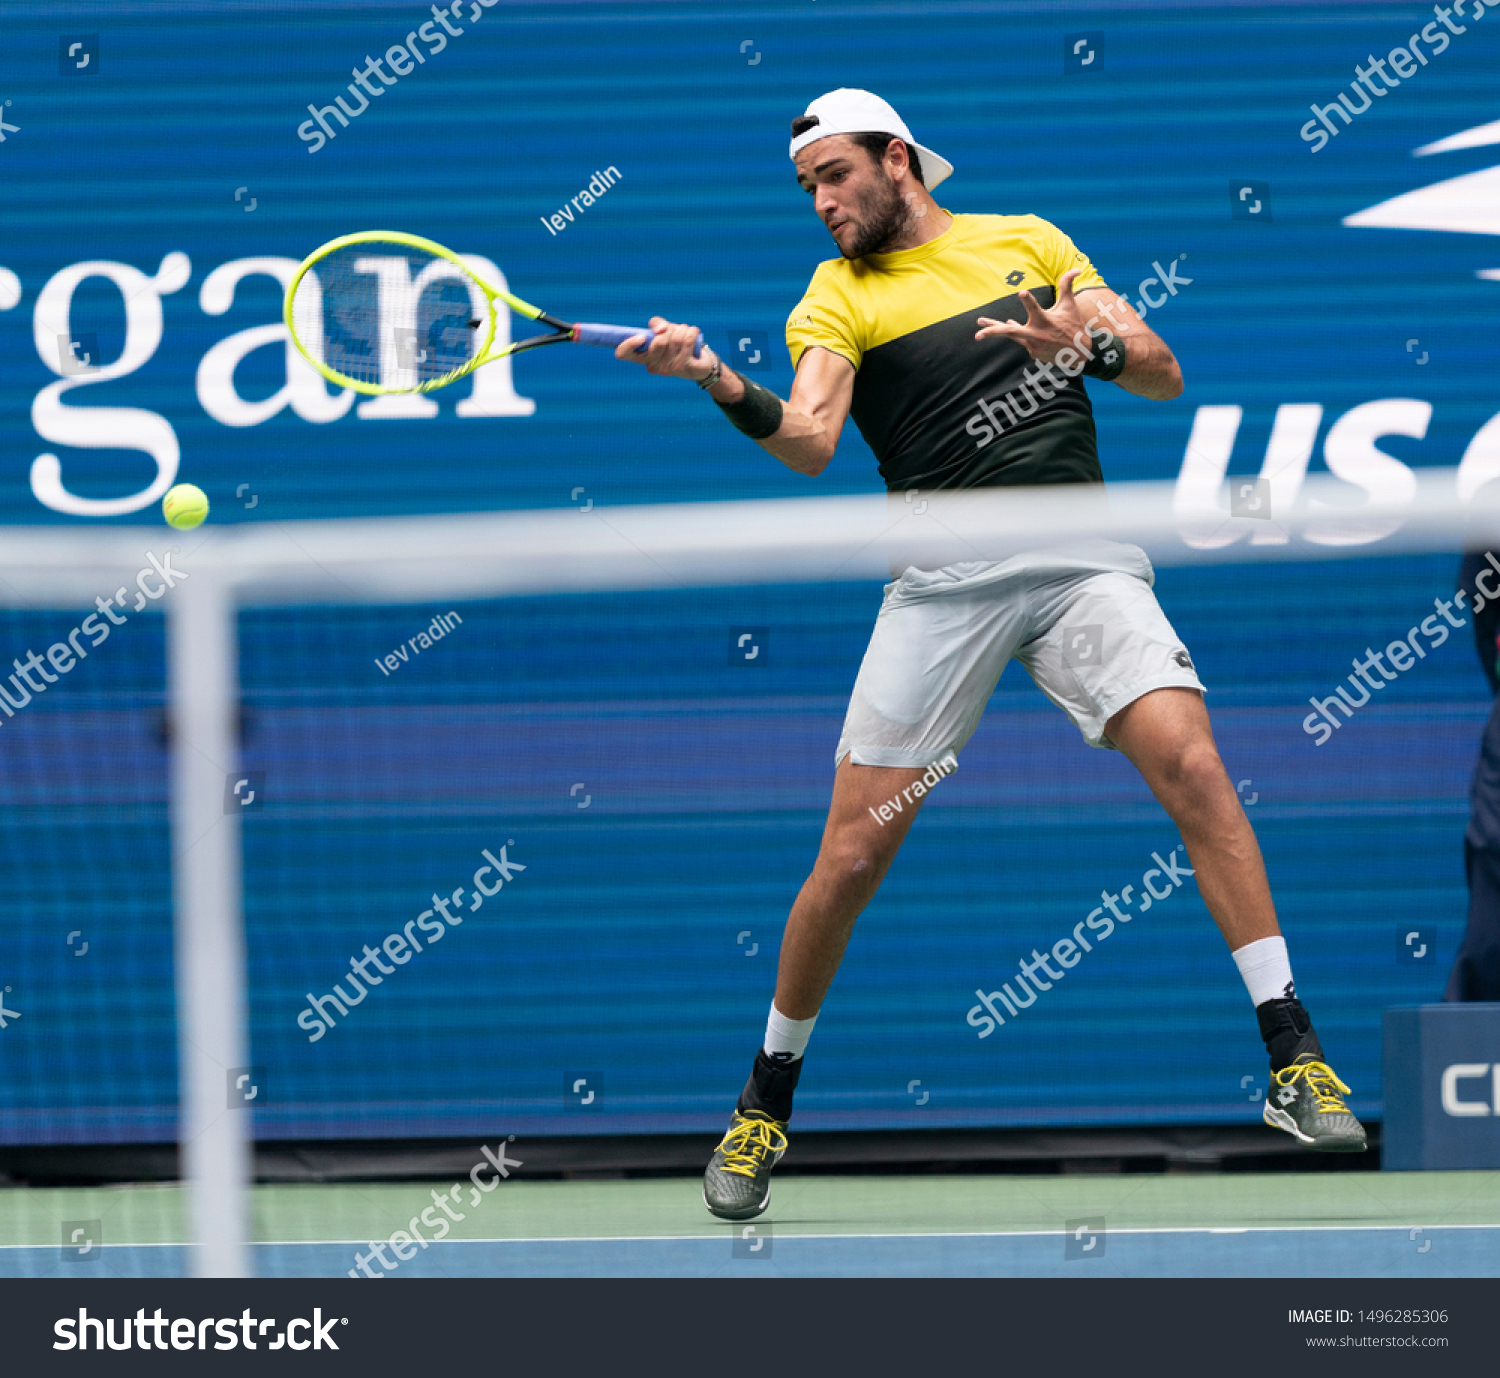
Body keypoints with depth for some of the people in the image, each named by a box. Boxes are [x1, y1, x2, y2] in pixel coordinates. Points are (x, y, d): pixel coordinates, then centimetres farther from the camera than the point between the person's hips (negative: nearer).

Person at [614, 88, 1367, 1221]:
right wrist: (722, 385, -31)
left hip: (1080, 558, 0)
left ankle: (1294, 1057, -18)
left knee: (1189, 761, -21)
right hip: (942, 581, 0)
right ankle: (768, 1101, 16)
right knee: (854, 854, -4)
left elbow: (1166, 375, 11)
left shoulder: (1028, 241, 14)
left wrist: (1089, 345, -11)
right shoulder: (837, 297, 8)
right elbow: (809, 441, -11)